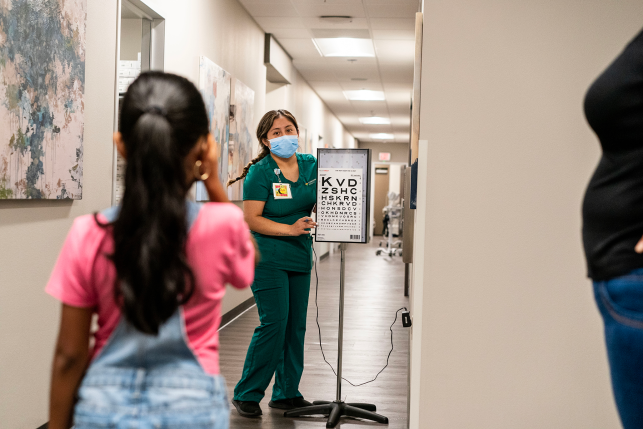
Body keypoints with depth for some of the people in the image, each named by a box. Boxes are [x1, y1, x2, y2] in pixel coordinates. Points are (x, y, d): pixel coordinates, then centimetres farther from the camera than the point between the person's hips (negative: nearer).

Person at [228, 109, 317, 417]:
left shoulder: (311, 164, 6)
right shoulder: (261, 172, -10)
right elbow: (251, 219, -14)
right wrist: (290, 229, -22)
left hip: (300, 256, 6)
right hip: (268, 257, -6)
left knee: (296, 325, 9)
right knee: (274, 322, -11)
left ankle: (287, 393, 20)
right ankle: (246, 395, 2)